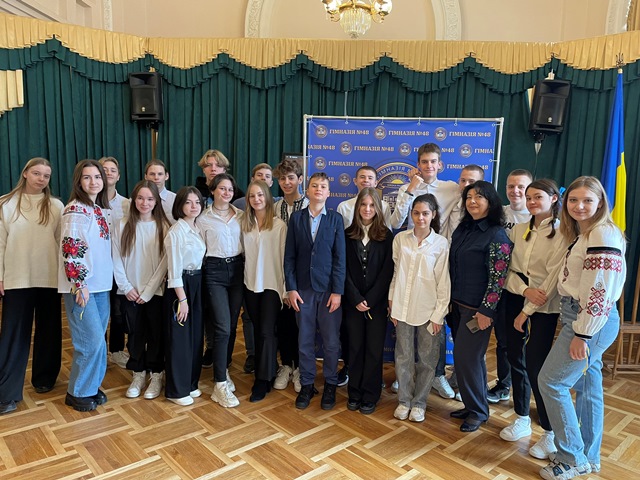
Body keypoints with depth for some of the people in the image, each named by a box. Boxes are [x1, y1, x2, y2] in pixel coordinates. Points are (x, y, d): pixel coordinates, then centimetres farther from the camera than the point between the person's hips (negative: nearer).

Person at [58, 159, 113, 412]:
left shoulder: (100, 209, 13)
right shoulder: (75, 210, -12)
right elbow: (70, 249, -17)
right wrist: (79, 285, -18)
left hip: (101, 284, 8)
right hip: (81, 285, -8)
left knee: (97, 340, 13)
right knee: (91, 340, -4)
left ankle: (91, 385, 28)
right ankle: (77, 392, 14)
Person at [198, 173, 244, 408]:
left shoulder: (240, 216, 8)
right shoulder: (204, 218, 1)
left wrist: (246, 268, 5)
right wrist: (200, 273, -1)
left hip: (237, 269, 4)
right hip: (215, 271, -3)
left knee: (232, 326, 9)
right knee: (222, 327, -10)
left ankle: (224, 371, 28)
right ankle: (220, 386, -2)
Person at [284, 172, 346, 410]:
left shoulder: (336, 219, 0)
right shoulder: (296, 218, 4)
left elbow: (340, 258, -3)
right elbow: (289, 256, 3)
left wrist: (337, 291, -8)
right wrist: (291, 288, -3)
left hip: (329, 289, -1)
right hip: (303, 289, 1)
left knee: (331, 341, 6)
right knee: (305, 341, 10)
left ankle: (330, 385, 24)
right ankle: (307, 385, 25)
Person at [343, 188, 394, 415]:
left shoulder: (386, 236, 1)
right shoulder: (348, 235, 3)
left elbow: (387, 271, -4)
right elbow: (344, 270, 0)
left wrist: (370, 300, -11)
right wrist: (356, 299, -9)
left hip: (377, 302, -1)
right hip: (353, 302, 1)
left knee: (374, 349, 5)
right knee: (355, 348, 8)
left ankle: (370, 396, 17)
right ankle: (354, 393, 20)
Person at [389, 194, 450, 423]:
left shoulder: (441, 244, -4)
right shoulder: (400, 239, 1)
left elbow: (444, 282, -3)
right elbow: (396, 273, 6)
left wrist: (438, 315, -5)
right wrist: (392, 303, 3)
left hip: (428, 310, -1)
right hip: (403, 307, 2)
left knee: (427, 359, 8)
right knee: (403, 356, 10)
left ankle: (419, 402, 25)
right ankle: (404, 400, 26)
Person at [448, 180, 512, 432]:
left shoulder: (497, 236, -14)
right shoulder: (463, 228, 8)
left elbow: (498, 277, -16)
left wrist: (486, 311, -17)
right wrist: (449, 300, 15)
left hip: (477, 308, -7)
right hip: (457, 304, 7)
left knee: (466, 357, -2)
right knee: (470, 357, 15)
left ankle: (478, 411, 17)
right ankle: (472, 405, 30)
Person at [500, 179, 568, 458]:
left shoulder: (561, 233, -9)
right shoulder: (519, 229, 7)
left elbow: (553, 276, -13)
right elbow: (508, 267, 5)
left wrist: (527, 311, -12)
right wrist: (525, 289, -15)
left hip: (543, 305, -5)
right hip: (515, 297, 5)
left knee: (536, 364, -8)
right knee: (515, 358, 10)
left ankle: (551, 433, 9)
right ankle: (522, 419, 27)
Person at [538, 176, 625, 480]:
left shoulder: (604, 234, -18)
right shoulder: (582, 235, 13)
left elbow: (601, 291, -22)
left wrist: (582, 334, -20)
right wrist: (578, 330, 15)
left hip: (591, 322, -10)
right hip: (579, 319, 10)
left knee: (551, 382, -4)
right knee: (586, 387, 16)